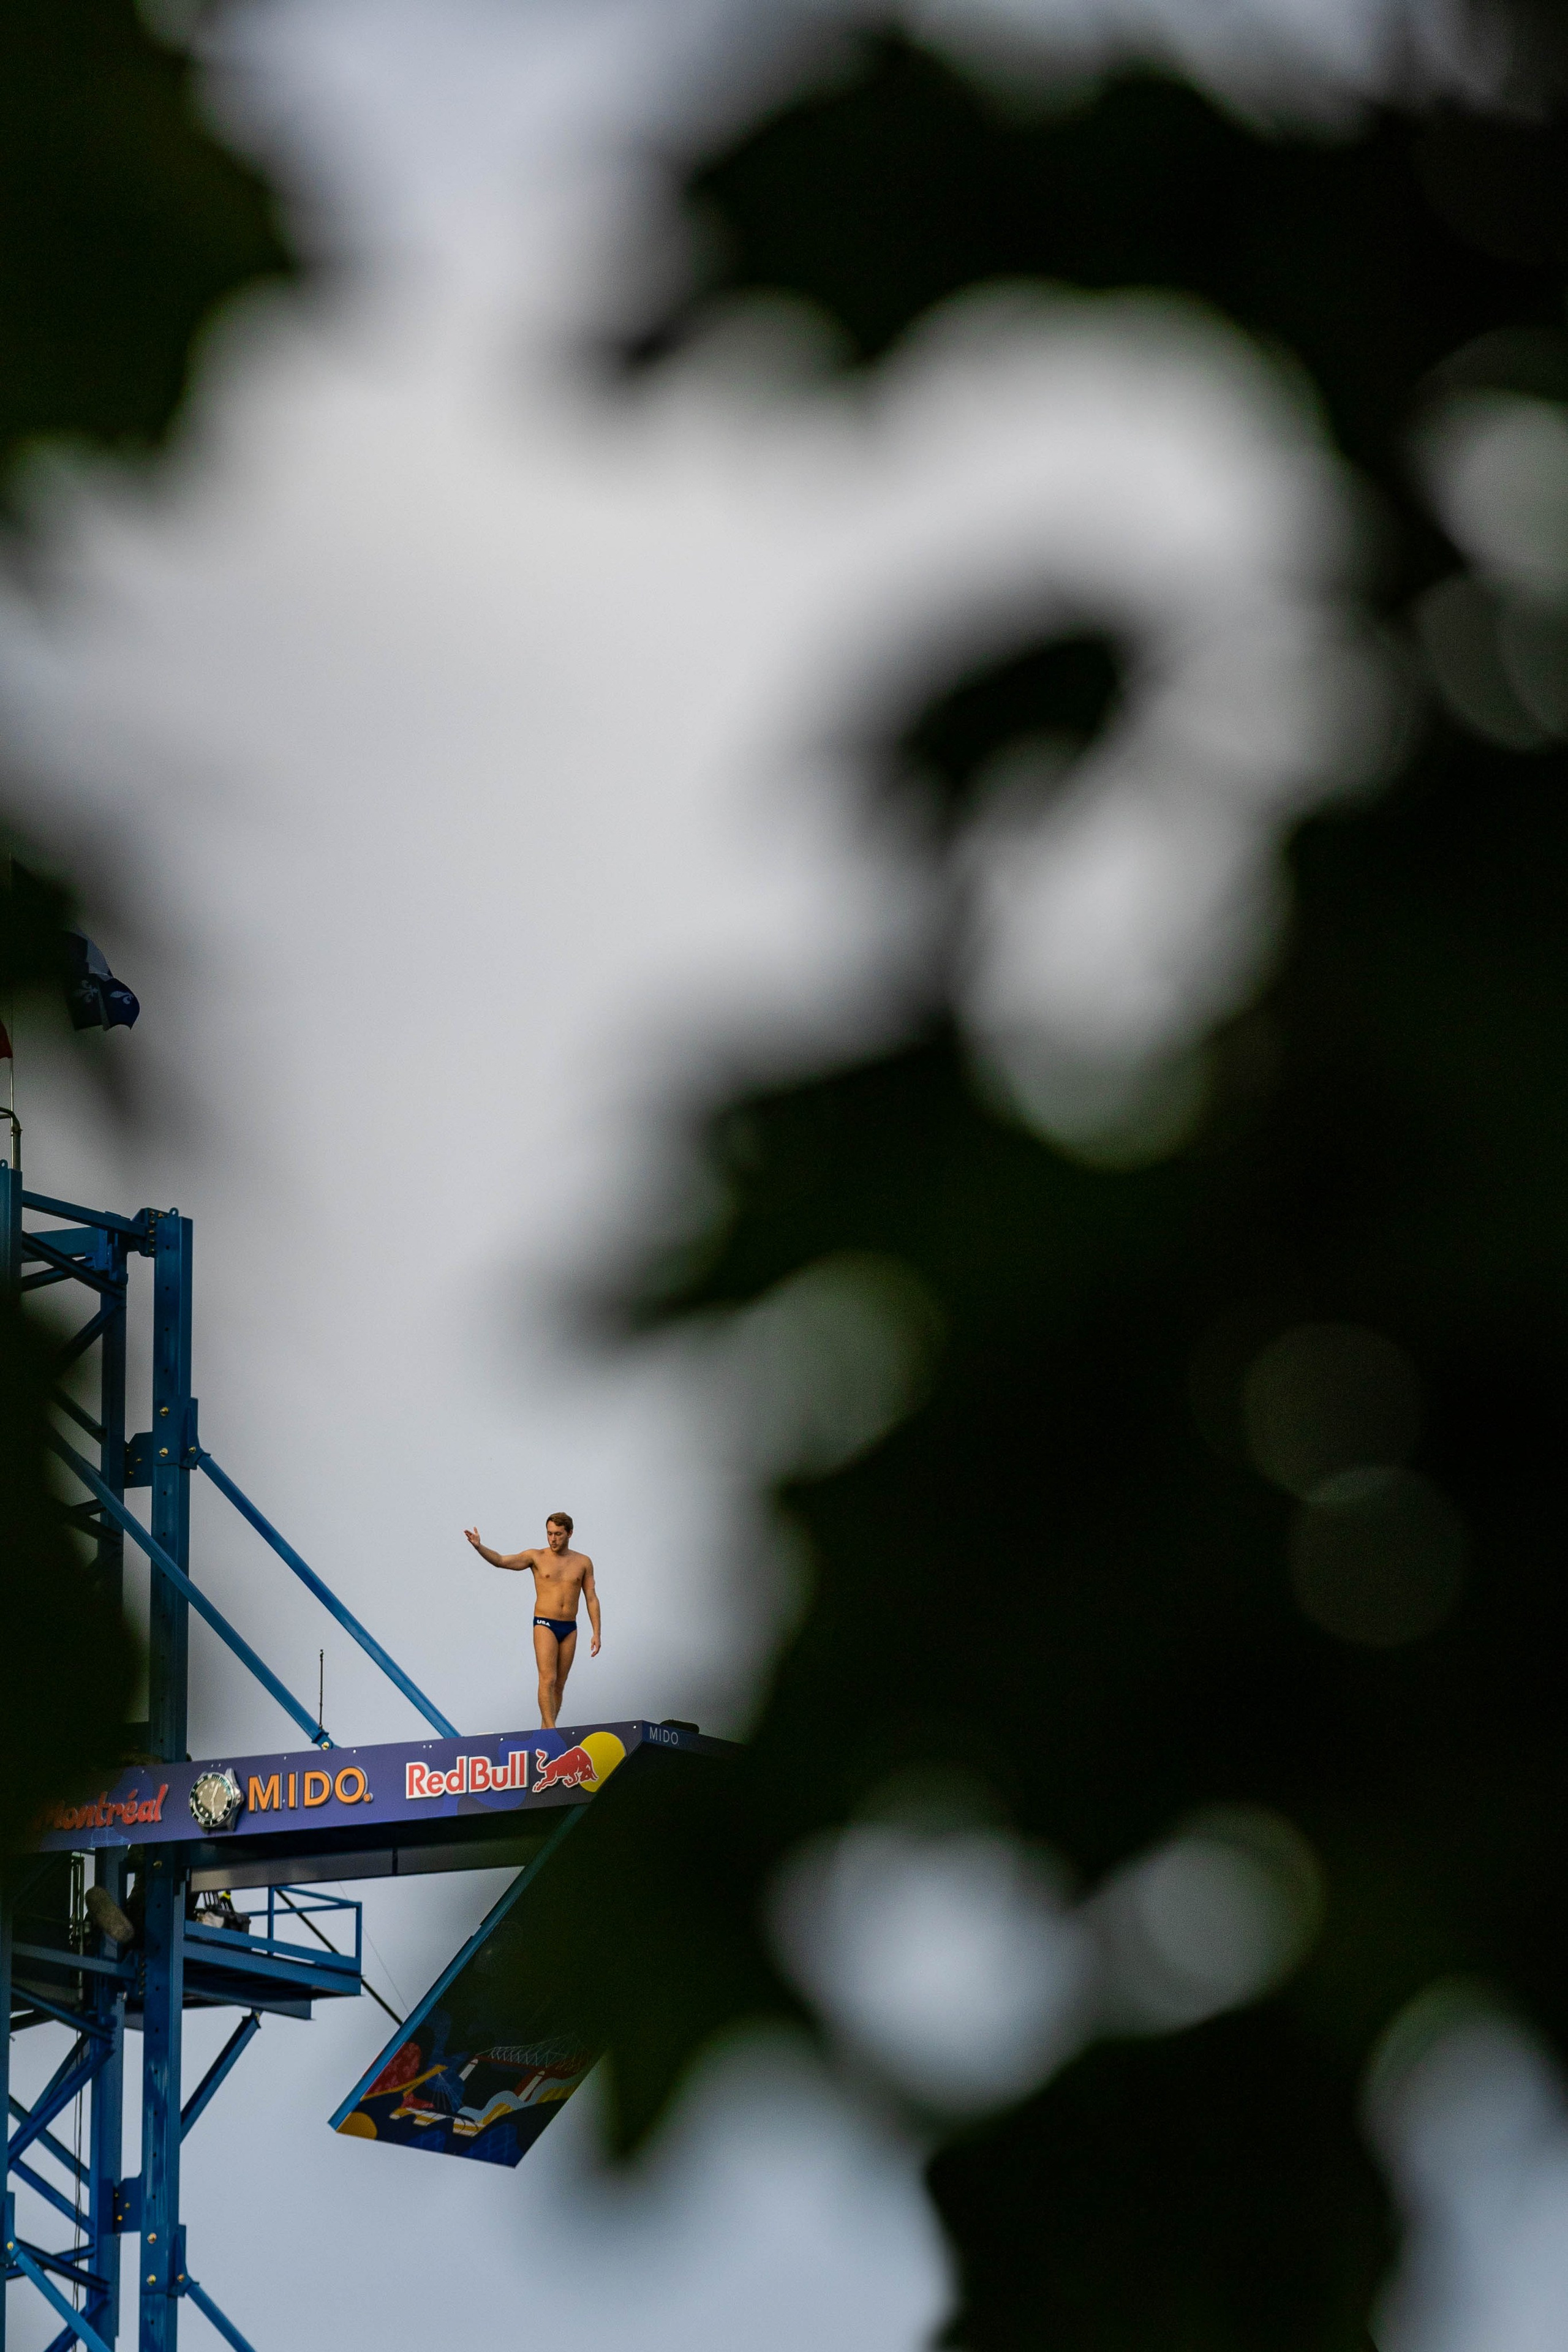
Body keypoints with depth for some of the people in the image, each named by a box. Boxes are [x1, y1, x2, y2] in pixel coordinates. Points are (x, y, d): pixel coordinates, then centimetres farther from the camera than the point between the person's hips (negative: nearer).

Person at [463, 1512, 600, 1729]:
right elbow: (501, 1561, -7)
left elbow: (592, 1599, 9)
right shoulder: (537, 1558, 1)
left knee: (559, 1685, 5)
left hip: (570, 1629, 3)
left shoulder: (583, 1562, 7)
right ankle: (550, 1731, -21)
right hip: (545, 1625, -3)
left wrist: (596, 1633, 3)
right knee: (548, 1679, -16)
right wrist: (479, 1547, -25)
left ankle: (545, 1732, 11)